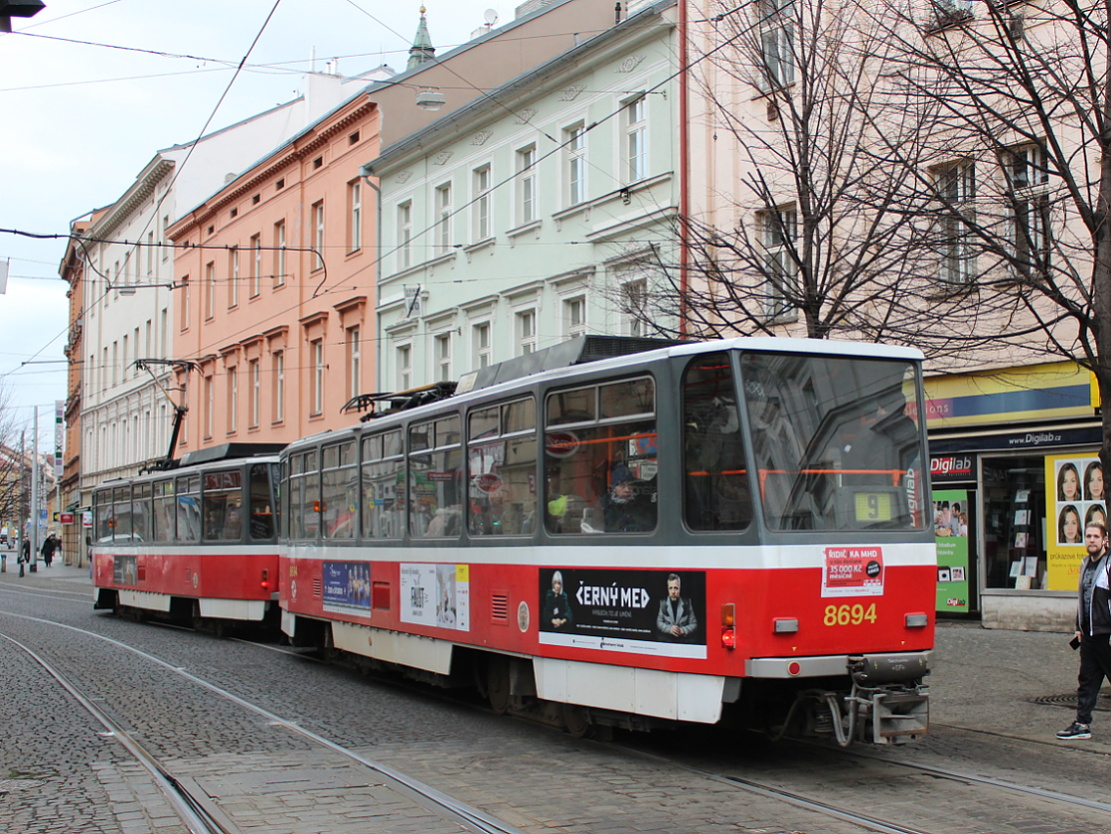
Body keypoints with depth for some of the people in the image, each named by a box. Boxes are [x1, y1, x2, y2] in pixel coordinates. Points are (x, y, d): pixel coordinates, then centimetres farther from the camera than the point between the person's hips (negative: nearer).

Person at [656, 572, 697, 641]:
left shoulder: (687, 603, 4)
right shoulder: (663, 603, 5)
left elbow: (694, 623, 7)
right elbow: (659, 623, 6)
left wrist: (683, 630, -10)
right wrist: (669, 629, -11)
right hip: (666, 640, 2)